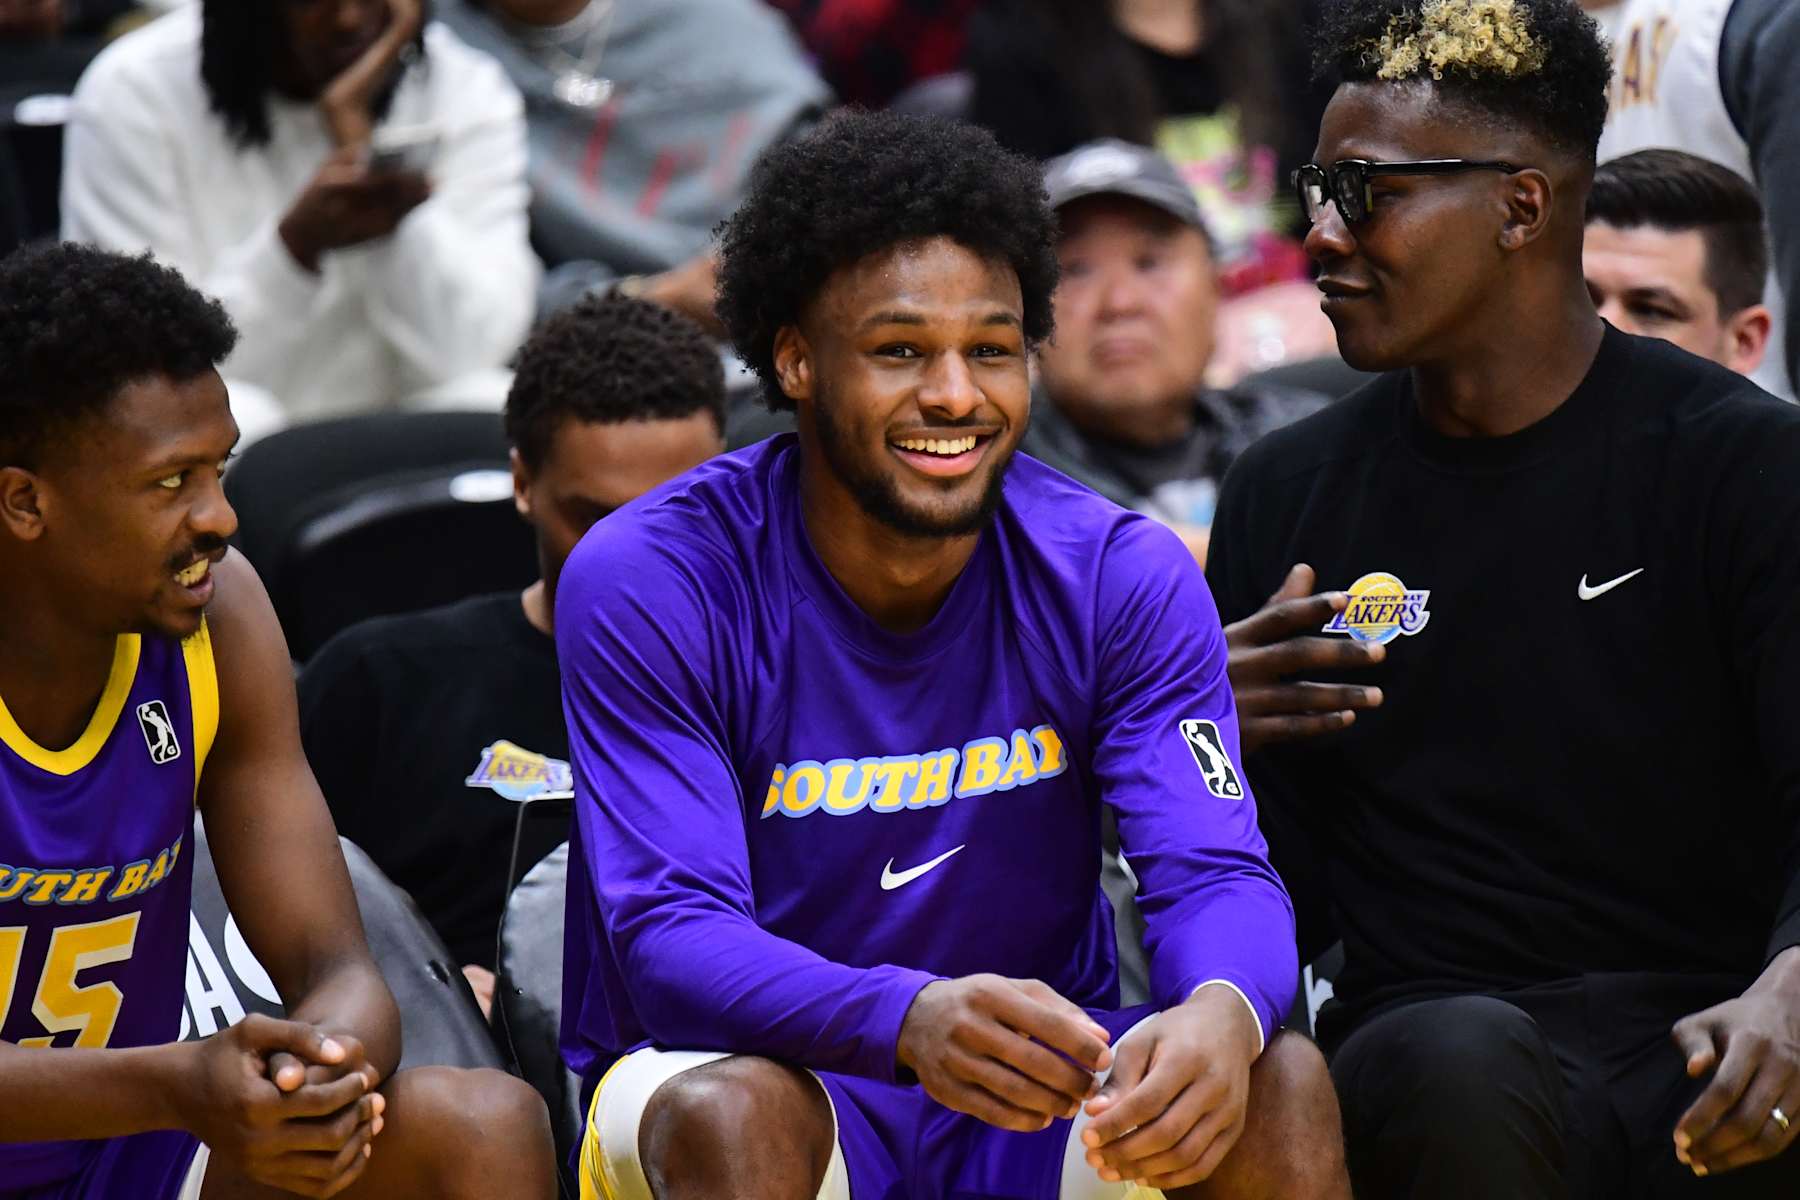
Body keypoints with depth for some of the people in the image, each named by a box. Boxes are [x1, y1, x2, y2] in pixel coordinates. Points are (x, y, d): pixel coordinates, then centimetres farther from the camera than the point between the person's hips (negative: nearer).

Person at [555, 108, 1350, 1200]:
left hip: (1036, 1082, 3)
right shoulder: (651, 583, -15)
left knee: (1281, 1085, -24)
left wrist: (1222, 1014, -41)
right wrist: (908, 1018, -44)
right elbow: (670, 934, -23)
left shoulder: (1124, 577, -5)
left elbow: (1215, 874, -14)